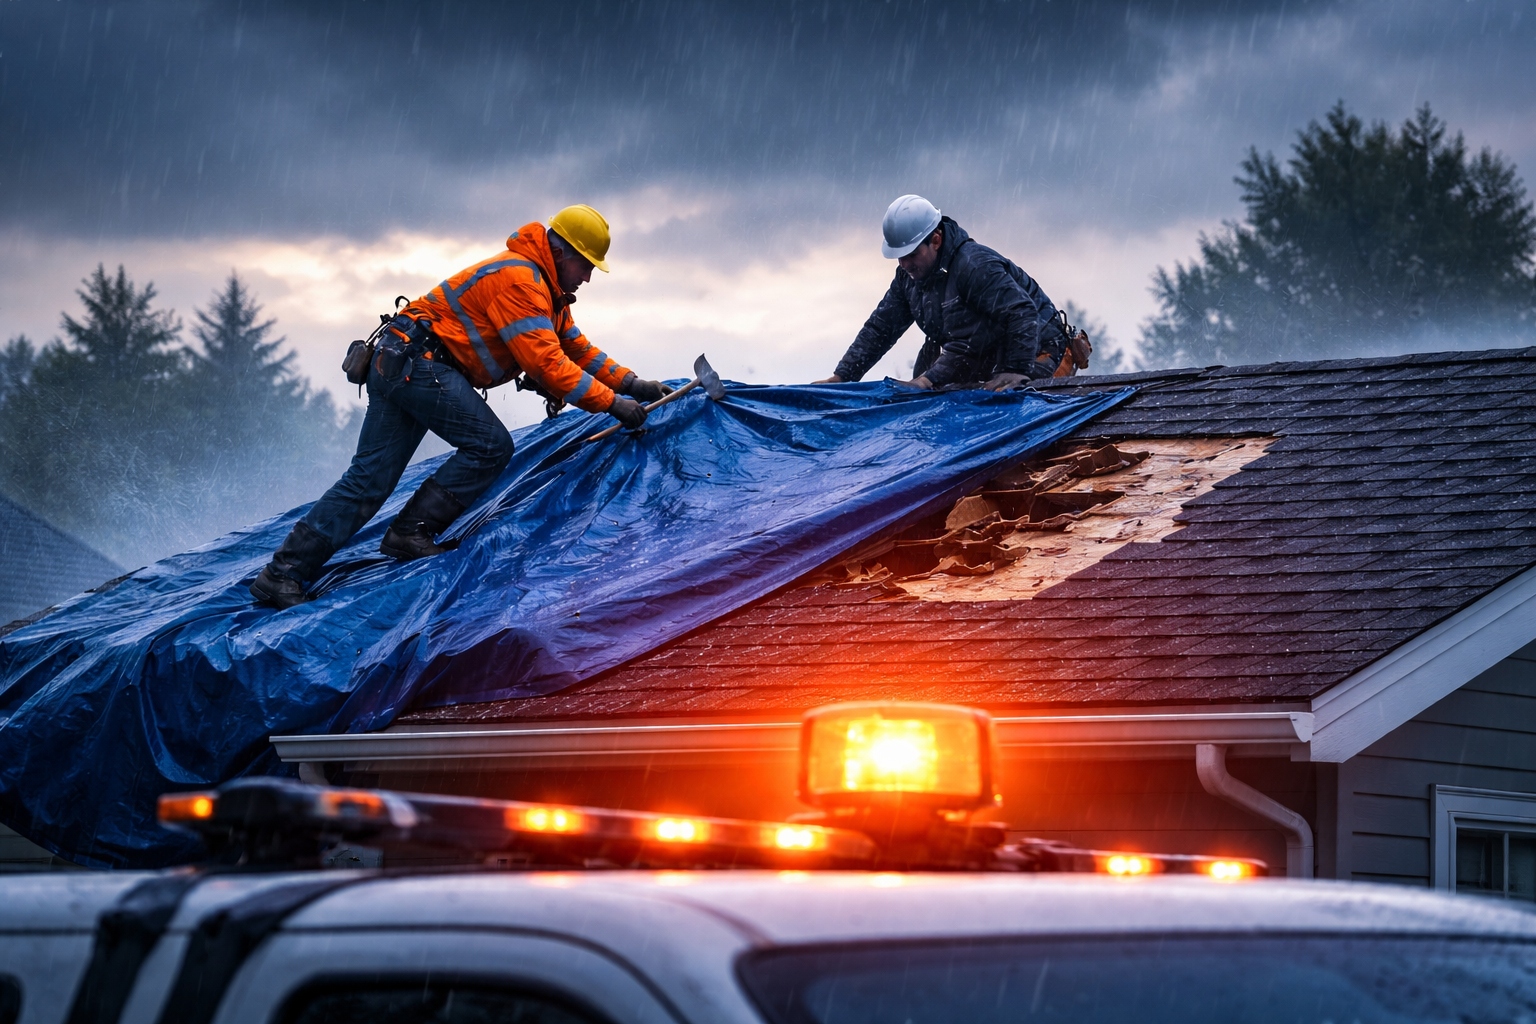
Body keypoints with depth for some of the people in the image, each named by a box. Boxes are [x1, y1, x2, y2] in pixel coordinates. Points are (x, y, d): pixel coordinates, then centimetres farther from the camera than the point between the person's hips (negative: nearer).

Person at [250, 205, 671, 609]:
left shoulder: (547, 292, 17)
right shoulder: (518, 280, -17)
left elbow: (577, 349, 22)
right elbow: (545, 363, -23)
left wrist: (628, 382, 11)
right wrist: (612, 403, -20)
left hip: (398, 368, 10)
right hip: (420, 364, -10)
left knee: (370, 478, 3)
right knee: (490, 445, -11)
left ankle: (283, 574, -3)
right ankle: (411, 532, -9)